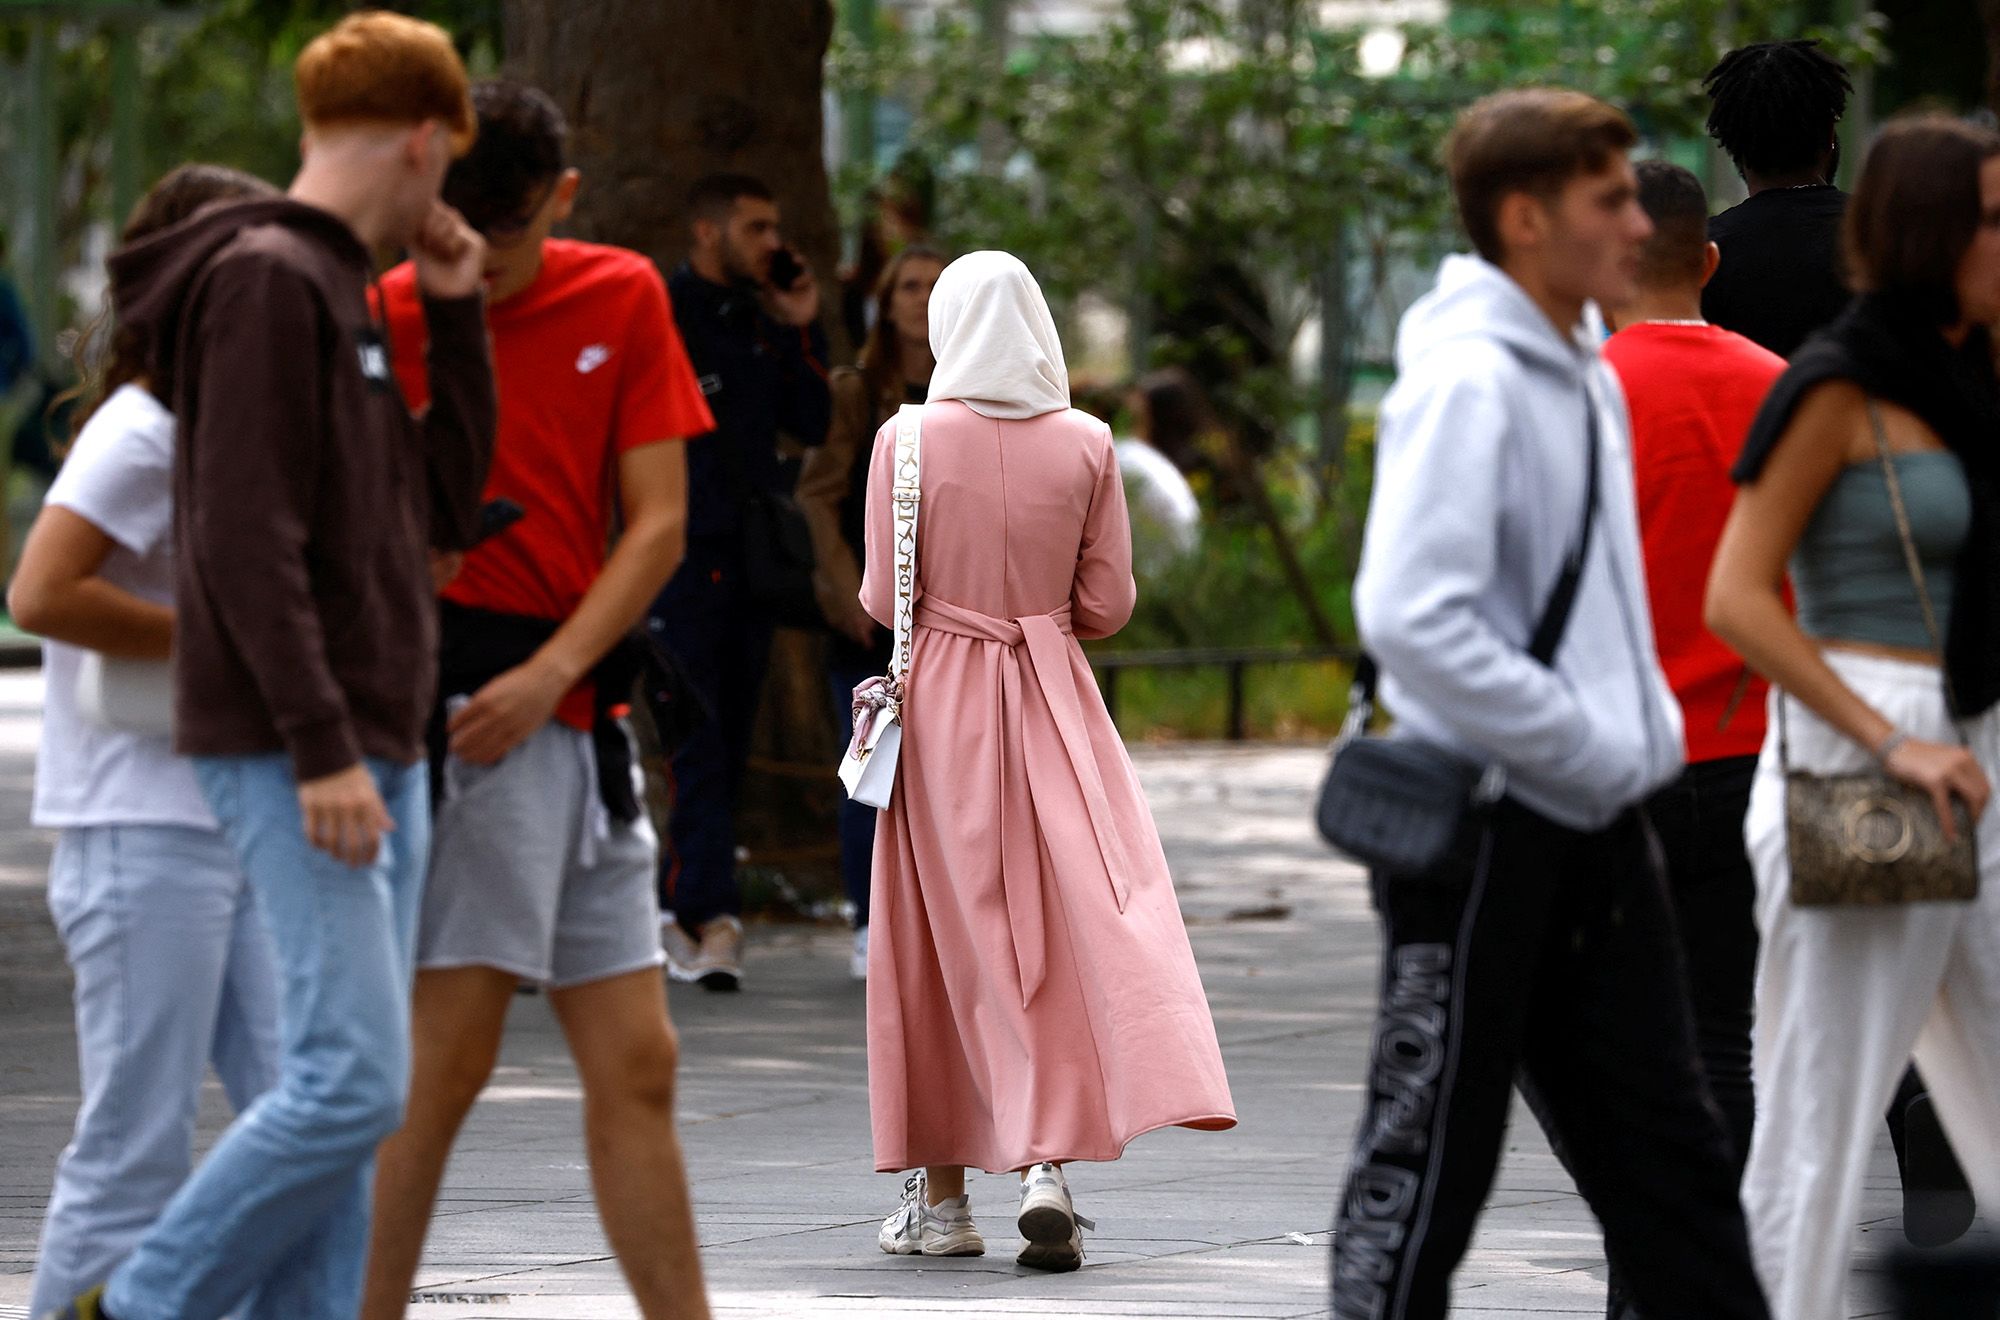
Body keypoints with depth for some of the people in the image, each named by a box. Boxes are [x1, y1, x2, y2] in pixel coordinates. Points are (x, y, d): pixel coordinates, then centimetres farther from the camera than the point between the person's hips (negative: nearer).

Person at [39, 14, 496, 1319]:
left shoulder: (341, 294, 18)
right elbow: (245, 535, -19)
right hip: (293, 758, -10)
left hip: (373, 755, 10)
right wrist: (321, 748, -22)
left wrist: (457, 316, 13)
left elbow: (445, 507, 20)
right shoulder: (264, 280, -11)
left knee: (346, 1087, 6)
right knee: (356, 1078, -14)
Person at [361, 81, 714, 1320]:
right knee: (450, 1057, -11)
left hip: (576, 705, 5)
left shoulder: (623, 300, 8)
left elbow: (658, 522, 4)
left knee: (636, 1068, 9)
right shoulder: (387, 318, -5)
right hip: (456, 706, -5)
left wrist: (548, 673, -8)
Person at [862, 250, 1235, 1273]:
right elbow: (1107, 604, 1)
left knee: (945, 944, 8)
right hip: (1053, 702, 0)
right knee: (1076, 928, -1)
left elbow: (883, 601, -4)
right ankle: (1047, 1163, -19)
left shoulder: (908, 439, -6)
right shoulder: (1085, 444, -2)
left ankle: (941, 1196, 13)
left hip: (941, 701, 0)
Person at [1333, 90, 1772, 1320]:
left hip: (1591, 821, 9)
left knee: (1668, 1148, 10)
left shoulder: (1586, 377, 12)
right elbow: (1412, 618, -26)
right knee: (1432, 1157, 0)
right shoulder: (1467, 384, -16)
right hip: (1486, 831, -9)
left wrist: (1645, 729, 9)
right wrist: (1601, 747, -19)